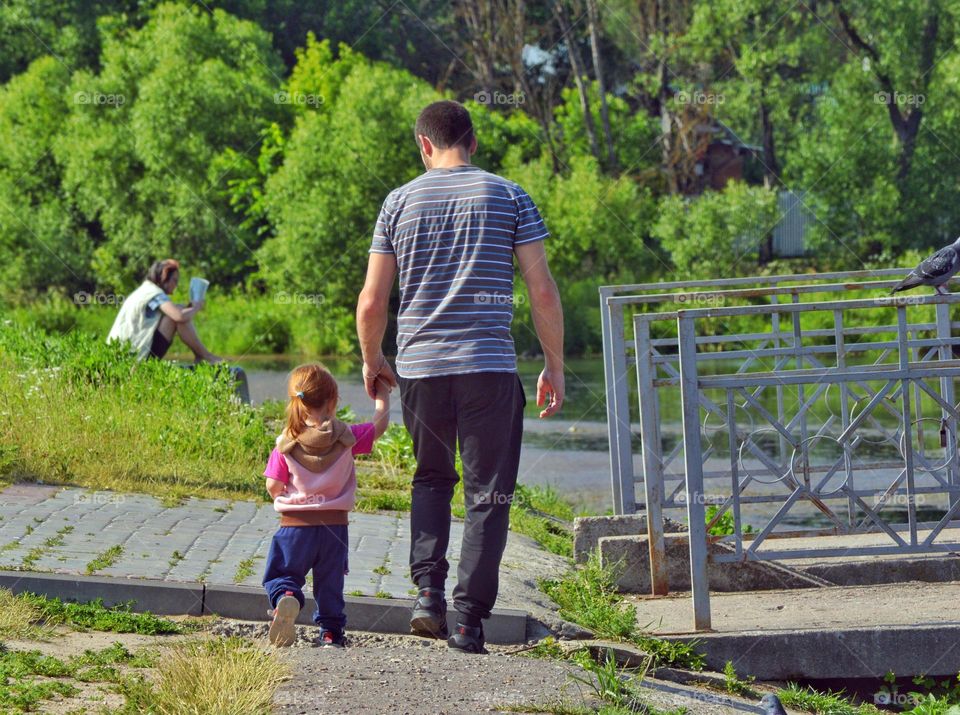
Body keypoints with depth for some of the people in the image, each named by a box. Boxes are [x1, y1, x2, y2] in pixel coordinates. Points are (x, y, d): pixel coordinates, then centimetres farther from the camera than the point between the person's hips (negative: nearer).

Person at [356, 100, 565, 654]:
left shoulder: (401, 202, 6)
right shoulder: (509, 197, 3)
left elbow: (371, 304, 5)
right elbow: (543, 291, -2)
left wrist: (372, 361, 22)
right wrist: (555, 366, 8)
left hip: (419, 365, 2)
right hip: (490, 366, -2)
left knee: (432, 478, 21)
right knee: (488, 494, 4)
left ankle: (429, 588, 4)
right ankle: (470, 618, -3)